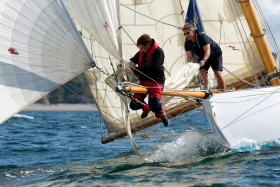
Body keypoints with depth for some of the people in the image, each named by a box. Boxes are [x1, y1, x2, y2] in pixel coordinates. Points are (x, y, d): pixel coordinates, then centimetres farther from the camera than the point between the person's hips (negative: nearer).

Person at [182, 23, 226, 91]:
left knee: (217, 73, -17)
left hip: (215, 54, -5)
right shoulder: (187, 43, -15)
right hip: (202, 56, 5)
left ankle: (223, 92, -13)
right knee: (202, 71, -20)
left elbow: (207, 51, -41)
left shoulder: (202, 37, -32)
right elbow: (189, 56, -20)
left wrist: (203, 60, -59)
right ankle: (206, 90, -19)